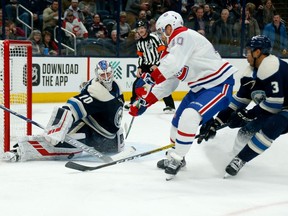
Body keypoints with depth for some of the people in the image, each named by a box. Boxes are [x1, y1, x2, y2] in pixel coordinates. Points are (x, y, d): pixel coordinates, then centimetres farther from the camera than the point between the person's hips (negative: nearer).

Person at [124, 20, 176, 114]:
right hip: (146, 65, 7)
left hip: (158, 65, -7)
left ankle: (170, 106, -16)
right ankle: (133, 103, 22)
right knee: (137, 84, 5)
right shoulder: (139, 43, 10)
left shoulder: (154, 38, -13)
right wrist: (139, 68, 4)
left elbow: (162, 51, -16)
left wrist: (156, 65, -18)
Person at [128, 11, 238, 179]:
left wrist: (150, 78, -31)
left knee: (189, 116, -24)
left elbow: (173, 64, -34)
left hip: (219, 83, -11)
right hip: (200, 87, 11)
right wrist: (145, 101, 10)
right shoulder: (175, 46, 14)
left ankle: (176, 159, -12)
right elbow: (168, 82, 15)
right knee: (178, 119, 14)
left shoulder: (185, 36, -16)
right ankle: (175, 157, 31)